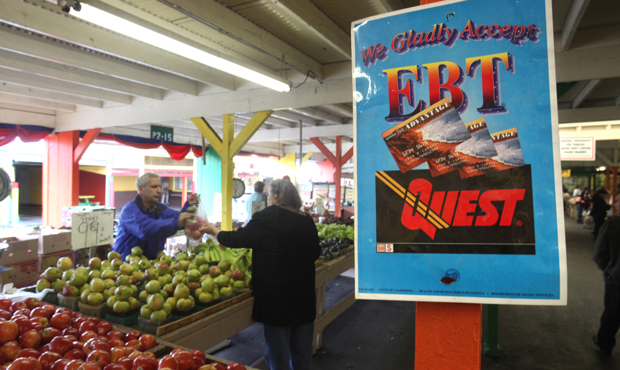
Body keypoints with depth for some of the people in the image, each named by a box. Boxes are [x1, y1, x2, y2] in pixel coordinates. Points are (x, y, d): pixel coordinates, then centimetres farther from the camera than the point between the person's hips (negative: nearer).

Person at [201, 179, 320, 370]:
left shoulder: (266, 218, -14)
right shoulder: (307, 221, 0)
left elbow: (239, 238, -6)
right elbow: (315, 253, 11)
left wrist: (214, 232, 11)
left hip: (276, 294, -4)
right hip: (304, 295, 5)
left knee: (278, 349, 13)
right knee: (302, 349, 20)